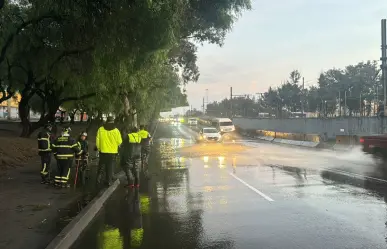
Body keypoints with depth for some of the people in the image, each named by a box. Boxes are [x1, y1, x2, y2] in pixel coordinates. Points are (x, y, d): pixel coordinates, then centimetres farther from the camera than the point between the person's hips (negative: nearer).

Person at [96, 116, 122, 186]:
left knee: (101, 166, 17)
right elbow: (119, 142, -5)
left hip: (103, 151, 1)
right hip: (112, 152, -1)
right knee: (110, 167, 7)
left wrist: (98, 148, 13)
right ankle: (108, 181, 8)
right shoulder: (116, 130, -9)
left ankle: (98, 178, 17)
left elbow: (97, 140, -1)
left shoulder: (100, 129, -5)